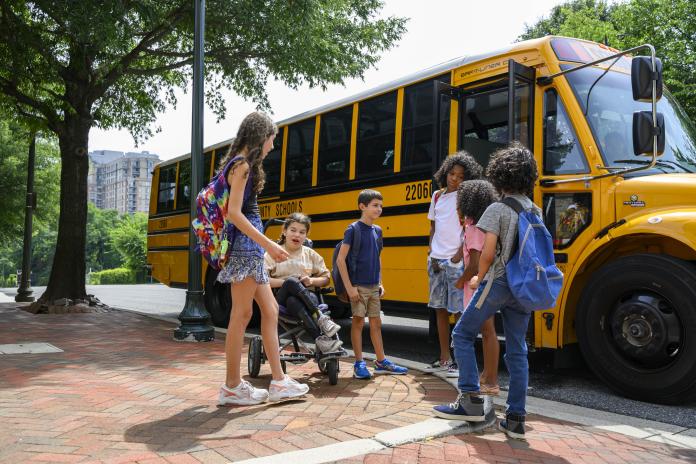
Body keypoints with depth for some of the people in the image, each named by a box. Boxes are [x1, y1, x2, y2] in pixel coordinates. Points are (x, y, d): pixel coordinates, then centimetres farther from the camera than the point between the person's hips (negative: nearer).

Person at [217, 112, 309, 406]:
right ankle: (232, 387, 6)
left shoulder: (242, 165, 19)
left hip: (252, 248, 10)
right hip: (245, 245, -10)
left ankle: (279, 382, 13)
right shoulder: (242, 165, -9)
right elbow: (234, 213, -18)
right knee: (242, 315, -4)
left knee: (270, 310, 10)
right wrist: (268, 244, -20)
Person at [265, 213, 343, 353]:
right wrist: (286, 282, -15)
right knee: (291, 281, -36)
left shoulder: (310, 254, 13)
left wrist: (312, 281, -4)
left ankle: (321, 340, -47)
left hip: (307, 298, 1)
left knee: (293, 301, -37)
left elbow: (326, 278, 17)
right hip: (281, 298, -1)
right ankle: (320, 317, -40)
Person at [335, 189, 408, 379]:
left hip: (374, 287, 6)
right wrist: (349, 287, -16)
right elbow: (340, 259, -13)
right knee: (358, 321, 0)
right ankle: (359, 364, 10)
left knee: (376, 323, 12)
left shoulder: (377, 230, 9)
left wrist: (380, 283, 12)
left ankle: (381, 362, 21)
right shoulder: (353, 229, -10)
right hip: (358, 286, -6)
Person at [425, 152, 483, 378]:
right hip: (436, 260, 6)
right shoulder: (437, 196, 13)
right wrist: (431, 249, 6)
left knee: (460, 310, -4)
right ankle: (444, 359, 21)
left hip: (456, 261, -6)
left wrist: (459, 255, -15)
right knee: (440, 309, 11)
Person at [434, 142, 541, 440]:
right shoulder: (536, 211, 9)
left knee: (463, 334, 9)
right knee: (517, 351, 9)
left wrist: (478, 279, 0)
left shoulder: (497, 209, -11)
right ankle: (516, 418, 10)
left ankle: (470, 400, 2)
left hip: (497, 282, -6)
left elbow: (487, 253, -16)